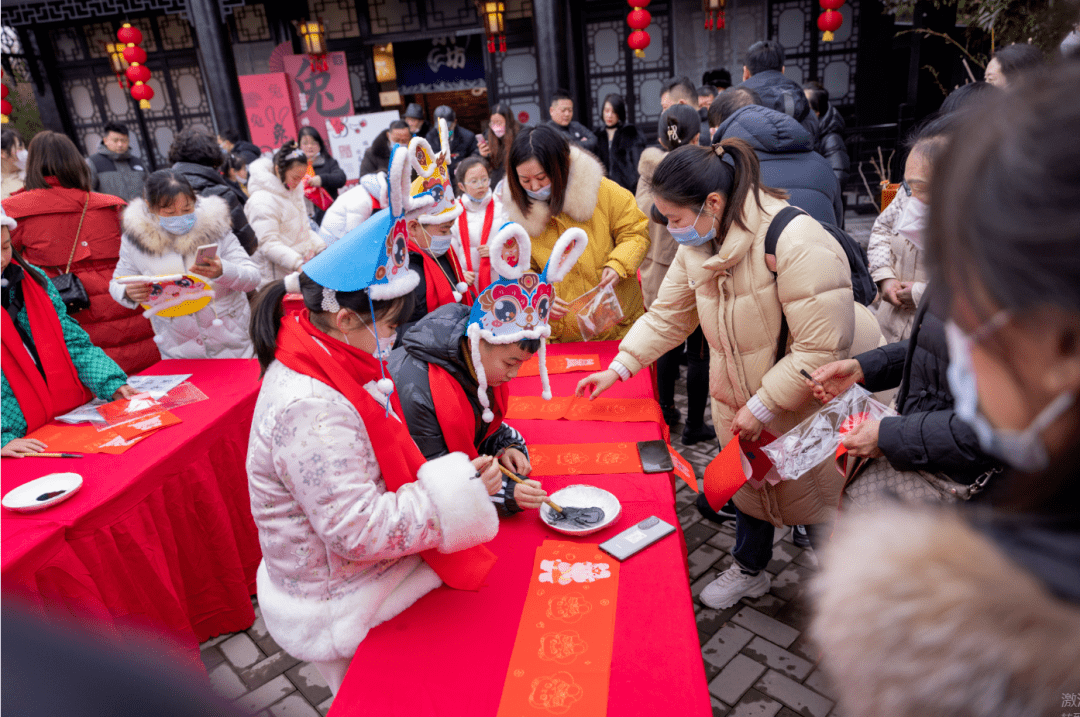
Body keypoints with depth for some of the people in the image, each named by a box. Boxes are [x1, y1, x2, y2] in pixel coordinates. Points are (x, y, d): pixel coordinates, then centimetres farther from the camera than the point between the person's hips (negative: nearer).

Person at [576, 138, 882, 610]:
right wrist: (618, 368, -1)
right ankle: (749, 570, 48)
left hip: (809, 402, -6)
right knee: (748, 480, 22)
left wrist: (762, 406, -24)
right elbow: (668, 316, 5)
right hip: (740, 396, 7)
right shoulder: (697, 245, -5)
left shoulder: (796, 243, -31)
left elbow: (823, 347, -30)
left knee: (818, 499, 10)